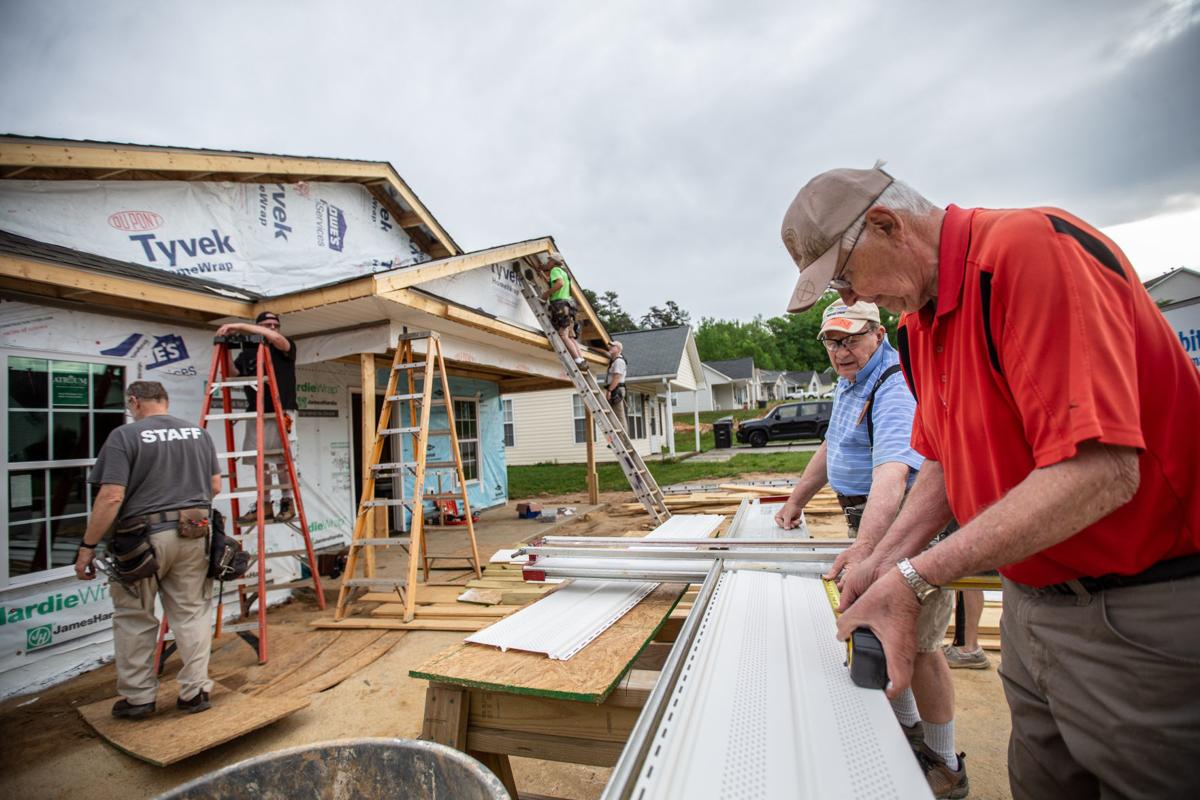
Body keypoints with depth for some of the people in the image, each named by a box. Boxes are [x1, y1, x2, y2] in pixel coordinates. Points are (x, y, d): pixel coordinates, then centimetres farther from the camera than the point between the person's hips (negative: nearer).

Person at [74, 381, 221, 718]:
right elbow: (215, 486, 10)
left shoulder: (124, 436, -8)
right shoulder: (199, 433, 6)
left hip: (143, 538, -3)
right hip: (194, 535, 4)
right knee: (191, 614, 12)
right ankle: (196, 690, 18)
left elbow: (111, 497, -14)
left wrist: (87, 546, -6)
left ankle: (138, 697, 23)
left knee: (134, 618, 14)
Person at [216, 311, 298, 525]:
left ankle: (287, 503, 6)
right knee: (260, 461, 5)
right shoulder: (248, 352, 15)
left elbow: (276, 338, -19)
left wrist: (240, 327, -17)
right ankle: (264, 505, 12)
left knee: (281, 460, -4)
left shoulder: (286, 348, 3)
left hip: (281, 413, -4)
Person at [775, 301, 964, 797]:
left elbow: (891, 474, -39)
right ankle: (906, 729, 40)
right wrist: (797, 500, 16)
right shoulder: (850, 382, 10)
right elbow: (832, 446, 20)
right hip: (868, 524, 10)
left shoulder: (895, 389, -23)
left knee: (916, 645, 1)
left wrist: (864, 549, -49)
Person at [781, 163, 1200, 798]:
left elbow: (1097, 471, -28)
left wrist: (915, 579, -28)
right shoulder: (918, 323, 5)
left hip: (1145, 611, -7)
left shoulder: (1029, 248, -21)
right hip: (1032, 601, 8)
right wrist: (886, 561, 1)